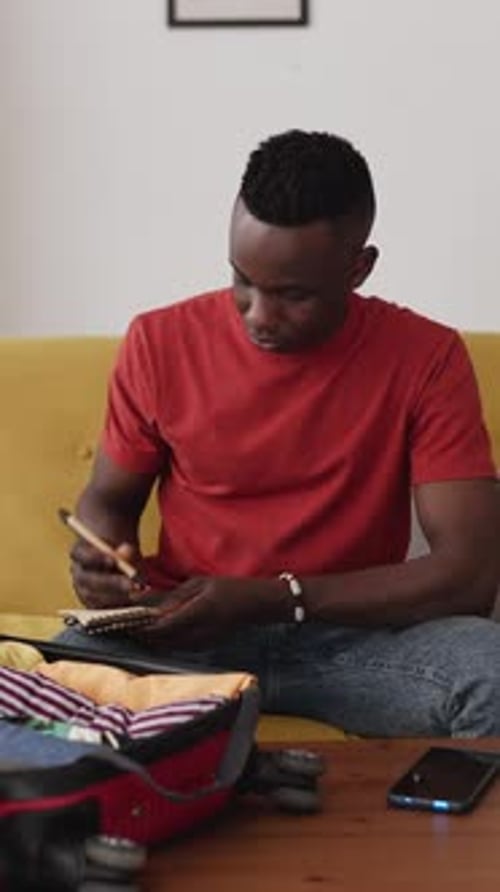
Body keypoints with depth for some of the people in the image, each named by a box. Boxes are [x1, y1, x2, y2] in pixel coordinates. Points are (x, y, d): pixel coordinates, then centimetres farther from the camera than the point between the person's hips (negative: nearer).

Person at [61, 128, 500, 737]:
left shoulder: (426, 359, -7)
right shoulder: (161, 342, -1)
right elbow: (107, 498, 14)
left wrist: (270, 599, -21)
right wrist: (104, 561, -12)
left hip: (351, 634, 0)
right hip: (180, 631, 0)